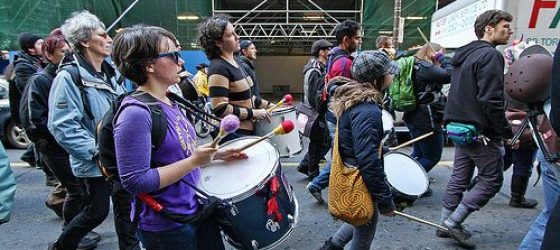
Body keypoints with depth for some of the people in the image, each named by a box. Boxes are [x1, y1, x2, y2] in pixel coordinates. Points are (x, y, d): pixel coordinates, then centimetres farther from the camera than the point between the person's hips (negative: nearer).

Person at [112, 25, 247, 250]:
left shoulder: (170, 102, 4)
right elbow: (136, 183, -25)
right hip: (167, 228, -8)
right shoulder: (135, 113, -23)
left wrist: (215, 155, 3)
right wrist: (193, 161, -25)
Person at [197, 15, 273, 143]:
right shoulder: (218, 68, -19)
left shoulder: (236, 61, 10)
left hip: (247, 129, 9)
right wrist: (254, 113, -20)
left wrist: (269, 105, 9)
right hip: (232, 134, -9)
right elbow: (220, 109, -24)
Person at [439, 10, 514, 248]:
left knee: (459, 177, 15)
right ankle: (453, 222, 6)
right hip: (480, 131, -9)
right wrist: (507, 132, -14)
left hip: (460, 126, 9)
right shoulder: (490, 55, -15)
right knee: (491, 179, 4)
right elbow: (491, 100, -22)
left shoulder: (464, 54, 14)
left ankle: (445, 224, 23)